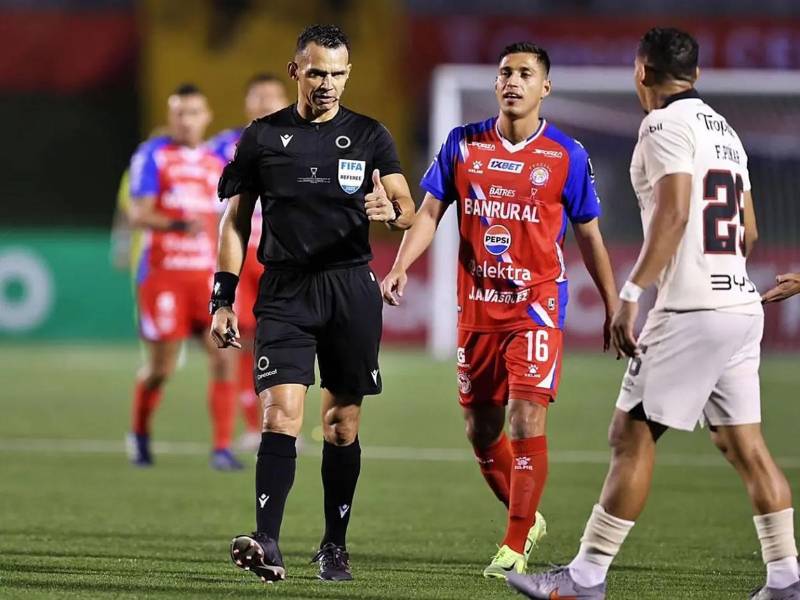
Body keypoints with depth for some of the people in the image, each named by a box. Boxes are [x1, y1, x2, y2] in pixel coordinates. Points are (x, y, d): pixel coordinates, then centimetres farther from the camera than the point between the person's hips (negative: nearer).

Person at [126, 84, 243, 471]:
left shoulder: (216, 162, 12)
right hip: (162, 274, -4)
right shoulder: (152, 156, -3)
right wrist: (178, 224, -28)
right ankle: (139, 433, 28)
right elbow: (138, 214, -12)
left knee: (223, 357, -11)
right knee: (161, 367, 2)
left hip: (207, 274, 4)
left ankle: (222, 448, -8)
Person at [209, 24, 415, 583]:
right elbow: (236, 222, 10)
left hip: (351, 288, 1)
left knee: (342, 424, 6)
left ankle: (335, 546, 16)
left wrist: (392, 211, -25)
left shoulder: (369, 136, 6)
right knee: (282, 412, -15)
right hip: (284, 291, -1)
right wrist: (223, 298, 3)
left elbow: (408, 207, 0)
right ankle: (267, 544, -23)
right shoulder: (262, 136, 6)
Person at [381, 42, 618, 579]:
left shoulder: (567, 156, -1)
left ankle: (515, 546, -7)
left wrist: (614, 310, 8)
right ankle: (528, 521, 31)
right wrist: (401, 268, -12)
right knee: (481, 429, 9)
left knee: (527, 420, -15)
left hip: (536, 306, -3)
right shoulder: (463, 144, 5)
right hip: (476, 308, 3)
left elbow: (591, 237, 7)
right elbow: (430, 212, 5)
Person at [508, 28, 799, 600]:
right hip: (743, 306, 8)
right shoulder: (725, 131, 18)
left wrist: (631, 293, -21)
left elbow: (674, 212, -20)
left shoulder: (667, 125, -8)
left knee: (633, 436, -5)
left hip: (692, 312, -8)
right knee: (745, 444, 10)